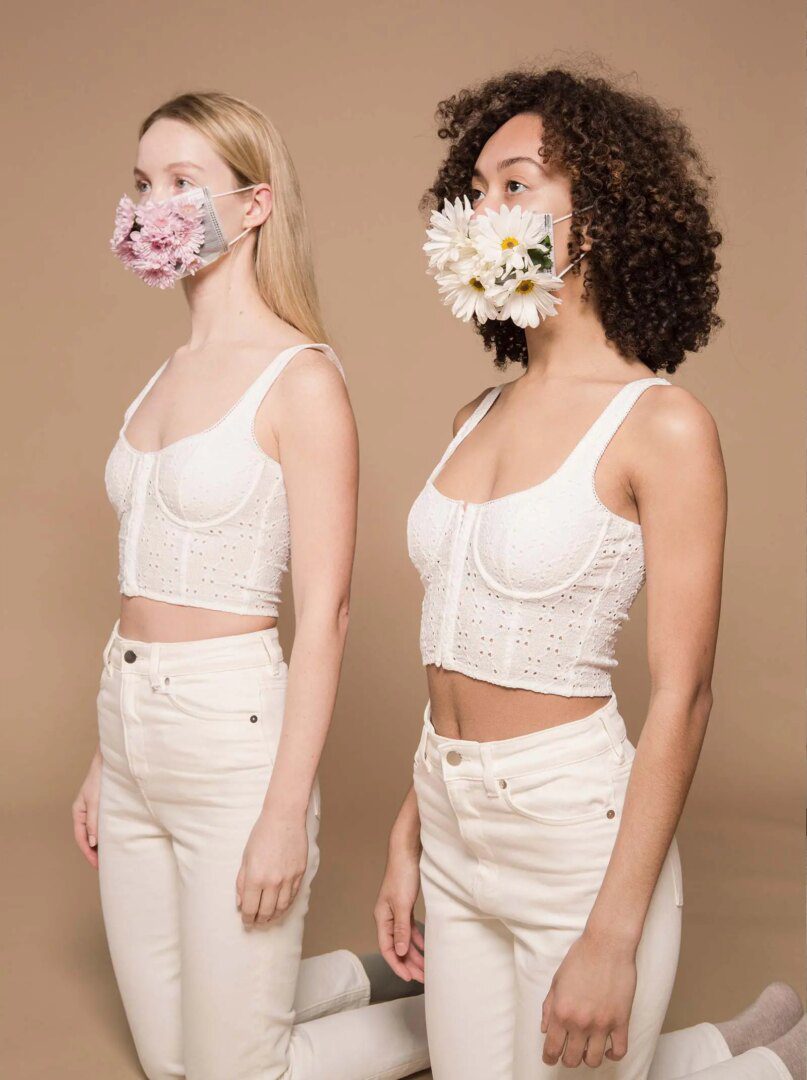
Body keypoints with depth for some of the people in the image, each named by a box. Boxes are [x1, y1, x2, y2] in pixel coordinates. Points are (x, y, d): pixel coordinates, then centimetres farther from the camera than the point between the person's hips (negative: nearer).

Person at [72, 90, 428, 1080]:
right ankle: (391, 974, 37)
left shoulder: (301, 379, -12)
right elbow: (144, 582, 13)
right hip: (132, 736, 8)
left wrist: (286, 811, -18)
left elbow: (325, 611, -15)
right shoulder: (169, 374, 11)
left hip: (232, 730, -8)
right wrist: (104, 760, 15)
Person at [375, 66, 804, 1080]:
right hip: (458, 834, 7)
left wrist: (612, 937, -17)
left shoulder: (662, 425, -13)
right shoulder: (479, 416, 7)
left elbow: (681, 698, -16)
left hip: (579, 829, -7)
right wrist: (408, 838, 12)